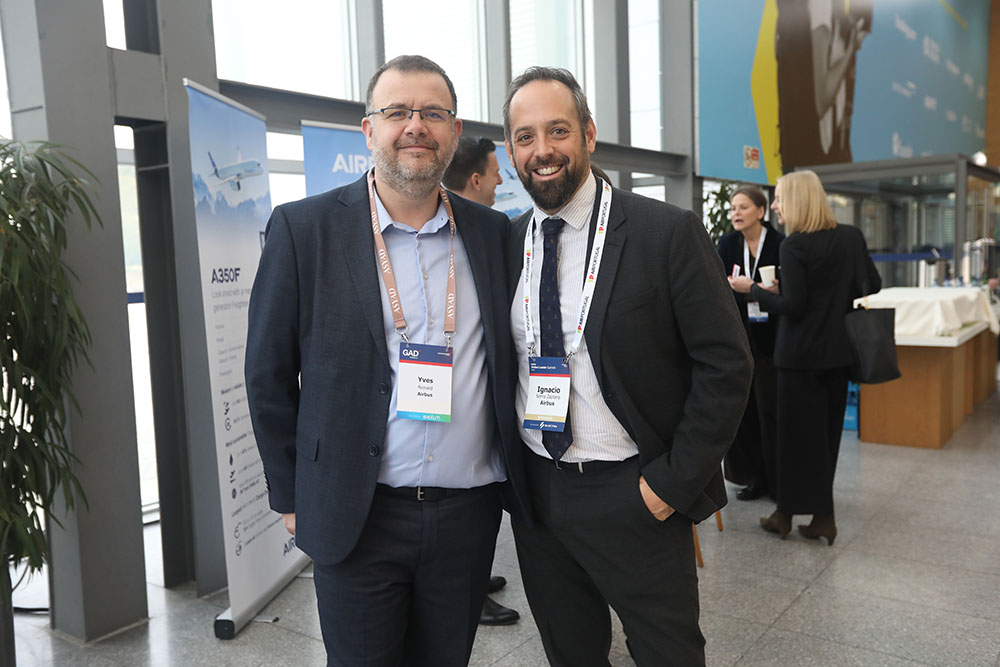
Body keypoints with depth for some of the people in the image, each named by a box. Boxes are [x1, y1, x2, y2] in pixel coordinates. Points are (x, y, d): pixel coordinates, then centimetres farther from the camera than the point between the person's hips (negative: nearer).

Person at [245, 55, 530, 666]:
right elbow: (269, 374, -1)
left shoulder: (493, 233, 3)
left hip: (470, 512, 3)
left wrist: (515, 473, 10)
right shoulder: (302, 228, -6)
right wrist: (291, 496, 1)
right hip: (356, 516, -2)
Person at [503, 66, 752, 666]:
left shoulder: (669, 234, -12)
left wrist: (673, 482, -14)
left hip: (635, 497, -4)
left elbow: (726, 365, -11)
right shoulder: (505, 242, 2)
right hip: (536, 496, 5)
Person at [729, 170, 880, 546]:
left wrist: (752, 289, -7)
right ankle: (820, 516, 19)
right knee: (827, 431, 12)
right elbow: (872, 285, 8)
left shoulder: (794, 245, -15)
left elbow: (793, 306, -18)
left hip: (801, 353, -6)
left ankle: (788, 514, 13)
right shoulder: (852, 237, 4)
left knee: (798, 433, 4)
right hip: (838, 350, 6)